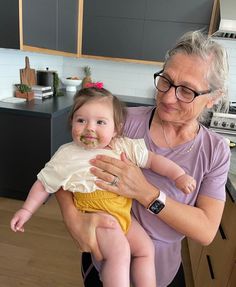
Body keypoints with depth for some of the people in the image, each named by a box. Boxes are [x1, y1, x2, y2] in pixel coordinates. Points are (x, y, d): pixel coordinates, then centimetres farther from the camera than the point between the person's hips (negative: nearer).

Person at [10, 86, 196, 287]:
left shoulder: (126, 147, -1)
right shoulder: (67, 155, -5)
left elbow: (152, 159, 4)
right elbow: (44, 184, 4)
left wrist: (179, 175, -3)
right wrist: (27, 210, 3)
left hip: (123, 212, 5)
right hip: (94, 213, -4)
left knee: (146, 249, 2)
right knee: (119, 250, -23)